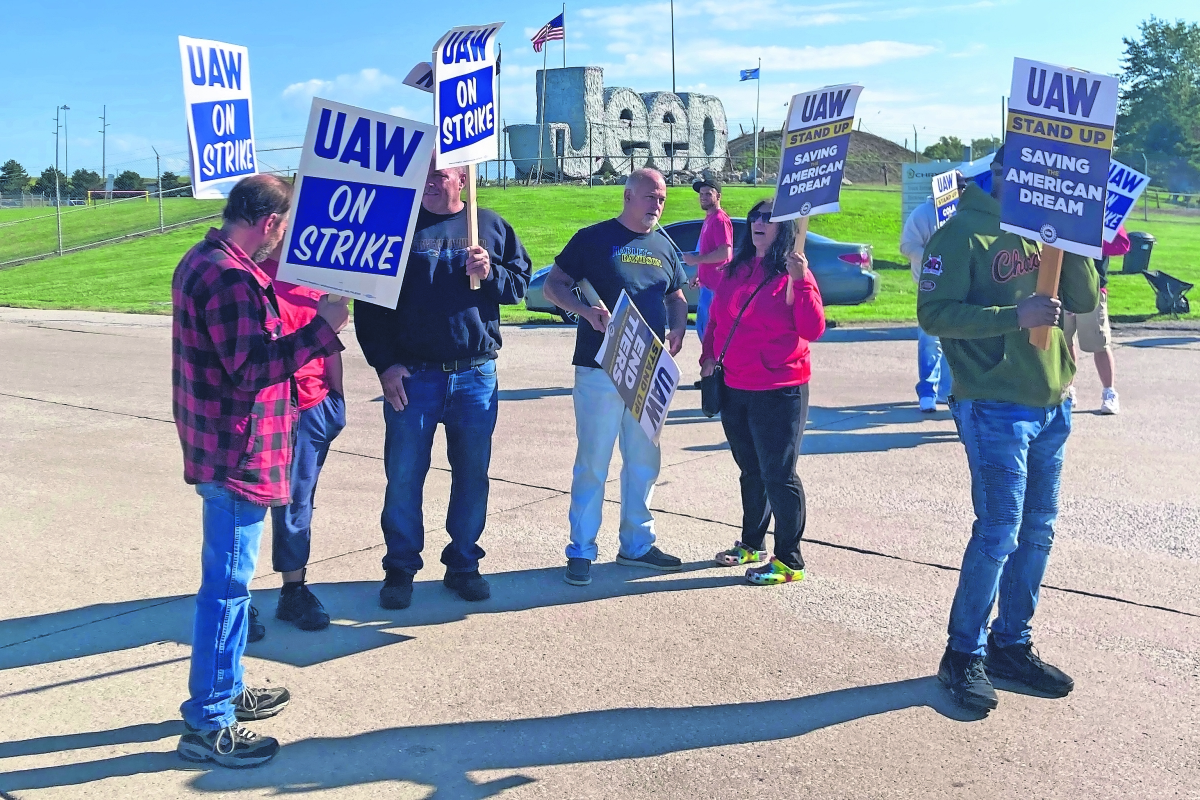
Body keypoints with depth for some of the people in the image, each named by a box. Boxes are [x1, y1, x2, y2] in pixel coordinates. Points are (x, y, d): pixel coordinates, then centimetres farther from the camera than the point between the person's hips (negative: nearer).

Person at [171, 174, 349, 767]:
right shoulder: (231, 278, -21)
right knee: (227, 583, -3)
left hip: (223, 446, 11)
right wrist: (322, 328, -22)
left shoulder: (203, 262, 12)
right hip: (237, 454, -11)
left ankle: (227, 691, 34)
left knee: (230, 578, 20)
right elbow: (252, 367, -26)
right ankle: (206, 725, 7)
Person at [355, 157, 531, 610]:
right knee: (403, 475, 2)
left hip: (476, 376, 2)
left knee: (473, 474, 9)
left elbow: (520, 283, 10)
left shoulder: (491, 227, 7)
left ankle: (463, 565, 24)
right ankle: (400, 569, 18)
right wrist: (384, 364, -9)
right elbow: (369, 303, 0)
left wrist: (489, 273, -11)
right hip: (411, 376, -1)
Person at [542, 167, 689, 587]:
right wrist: (585, 310, -19)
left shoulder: (664, 246, 14)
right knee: (593, 462, -1)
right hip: (600, 368, -5)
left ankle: (637, 543, 26)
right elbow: (554, 284, -1)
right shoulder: (594, 238, -2)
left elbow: (677, 297, 22)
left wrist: (678, 329, 1)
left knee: (644, 462, 13)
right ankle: (581, 551, 9)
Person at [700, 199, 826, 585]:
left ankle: (789, 560, 8)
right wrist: (709, 356, 4)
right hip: (734, 389, 6)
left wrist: (801, 280, -22)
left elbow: (813, 330, -16)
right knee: (750, 471, 19)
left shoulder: (793, 274, -7)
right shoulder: (734, 270, 9)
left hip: (779, 390, -6)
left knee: (778, 474, -3)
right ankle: (751, 544, 33)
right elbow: (716, 319, 17)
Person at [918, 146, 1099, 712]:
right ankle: (963, 654, 9)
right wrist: (1015, 316, -23)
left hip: (1051, 405, 7)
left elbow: (1084, 300, 9)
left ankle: (1011, 644, 26)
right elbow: (935, 313, -16)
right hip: (994, 407, -7)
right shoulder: (961, 233, -8)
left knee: (1038, 530, 12)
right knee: (999, 532, -6)